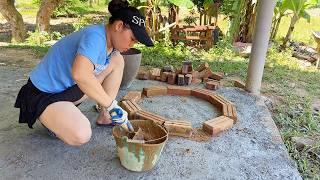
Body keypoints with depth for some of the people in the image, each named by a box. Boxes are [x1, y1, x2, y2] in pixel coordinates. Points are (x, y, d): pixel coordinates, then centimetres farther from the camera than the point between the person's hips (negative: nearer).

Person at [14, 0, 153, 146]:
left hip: (71, 87, 8)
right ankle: (52, 119, 2)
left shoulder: (110, 42, 0)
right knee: (81, 135, -32)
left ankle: (105, 117, 3)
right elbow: (80, 74, -45)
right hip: (44, 94, -8)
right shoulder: (95, 36, -27)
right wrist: (111, 105, -35)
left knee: (117, 60, -2)